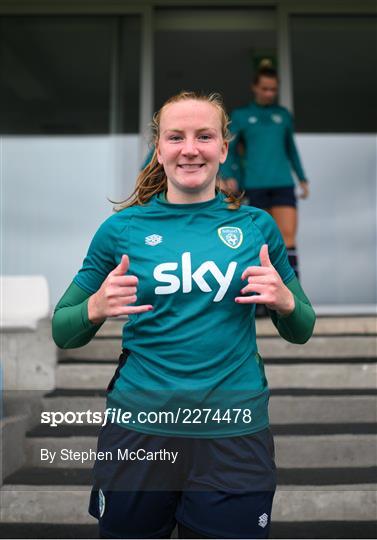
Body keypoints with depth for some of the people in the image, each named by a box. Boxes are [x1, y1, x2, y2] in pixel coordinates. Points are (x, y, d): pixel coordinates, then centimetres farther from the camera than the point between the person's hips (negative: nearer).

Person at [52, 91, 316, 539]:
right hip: (138, 428, 0)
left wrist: (284, 301, -11)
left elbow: (300, 331, 10)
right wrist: (97, 307, -16)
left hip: (235, 432, 1)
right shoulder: (122, 228, -3)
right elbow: (62, 332, 5)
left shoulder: (257, 226, 0)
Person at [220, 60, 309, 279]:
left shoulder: (284, 115, 14)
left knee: (288, 236, -11)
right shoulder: (240, 115, 7)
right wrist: (229, 178, -14)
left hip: (283, 184, 2)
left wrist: (303, 179, 17)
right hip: (254, 185, -1)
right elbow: (228, 150, 2)